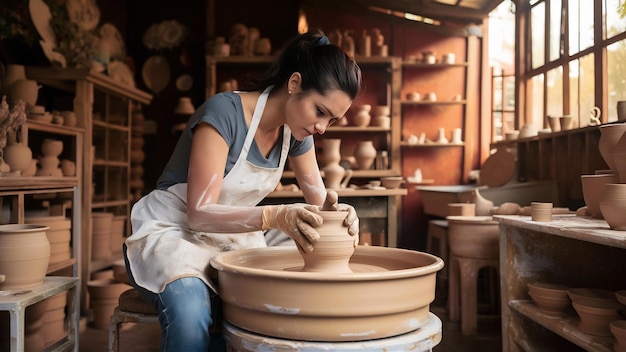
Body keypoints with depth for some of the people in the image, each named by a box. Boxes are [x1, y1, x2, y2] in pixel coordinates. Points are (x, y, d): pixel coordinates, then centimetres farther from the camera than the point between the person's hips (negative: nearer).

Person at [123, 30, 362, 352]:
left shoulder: (295, 132, -2)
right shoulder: (224, 112, -23)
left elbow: (318, 200, 4)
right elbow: (199, 213, -24)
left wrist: (335, 210, -21)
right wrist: (275, 217, -39)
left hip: (234, 239, 6)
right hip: (172, 233, -6)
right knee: (191, 313, -36)